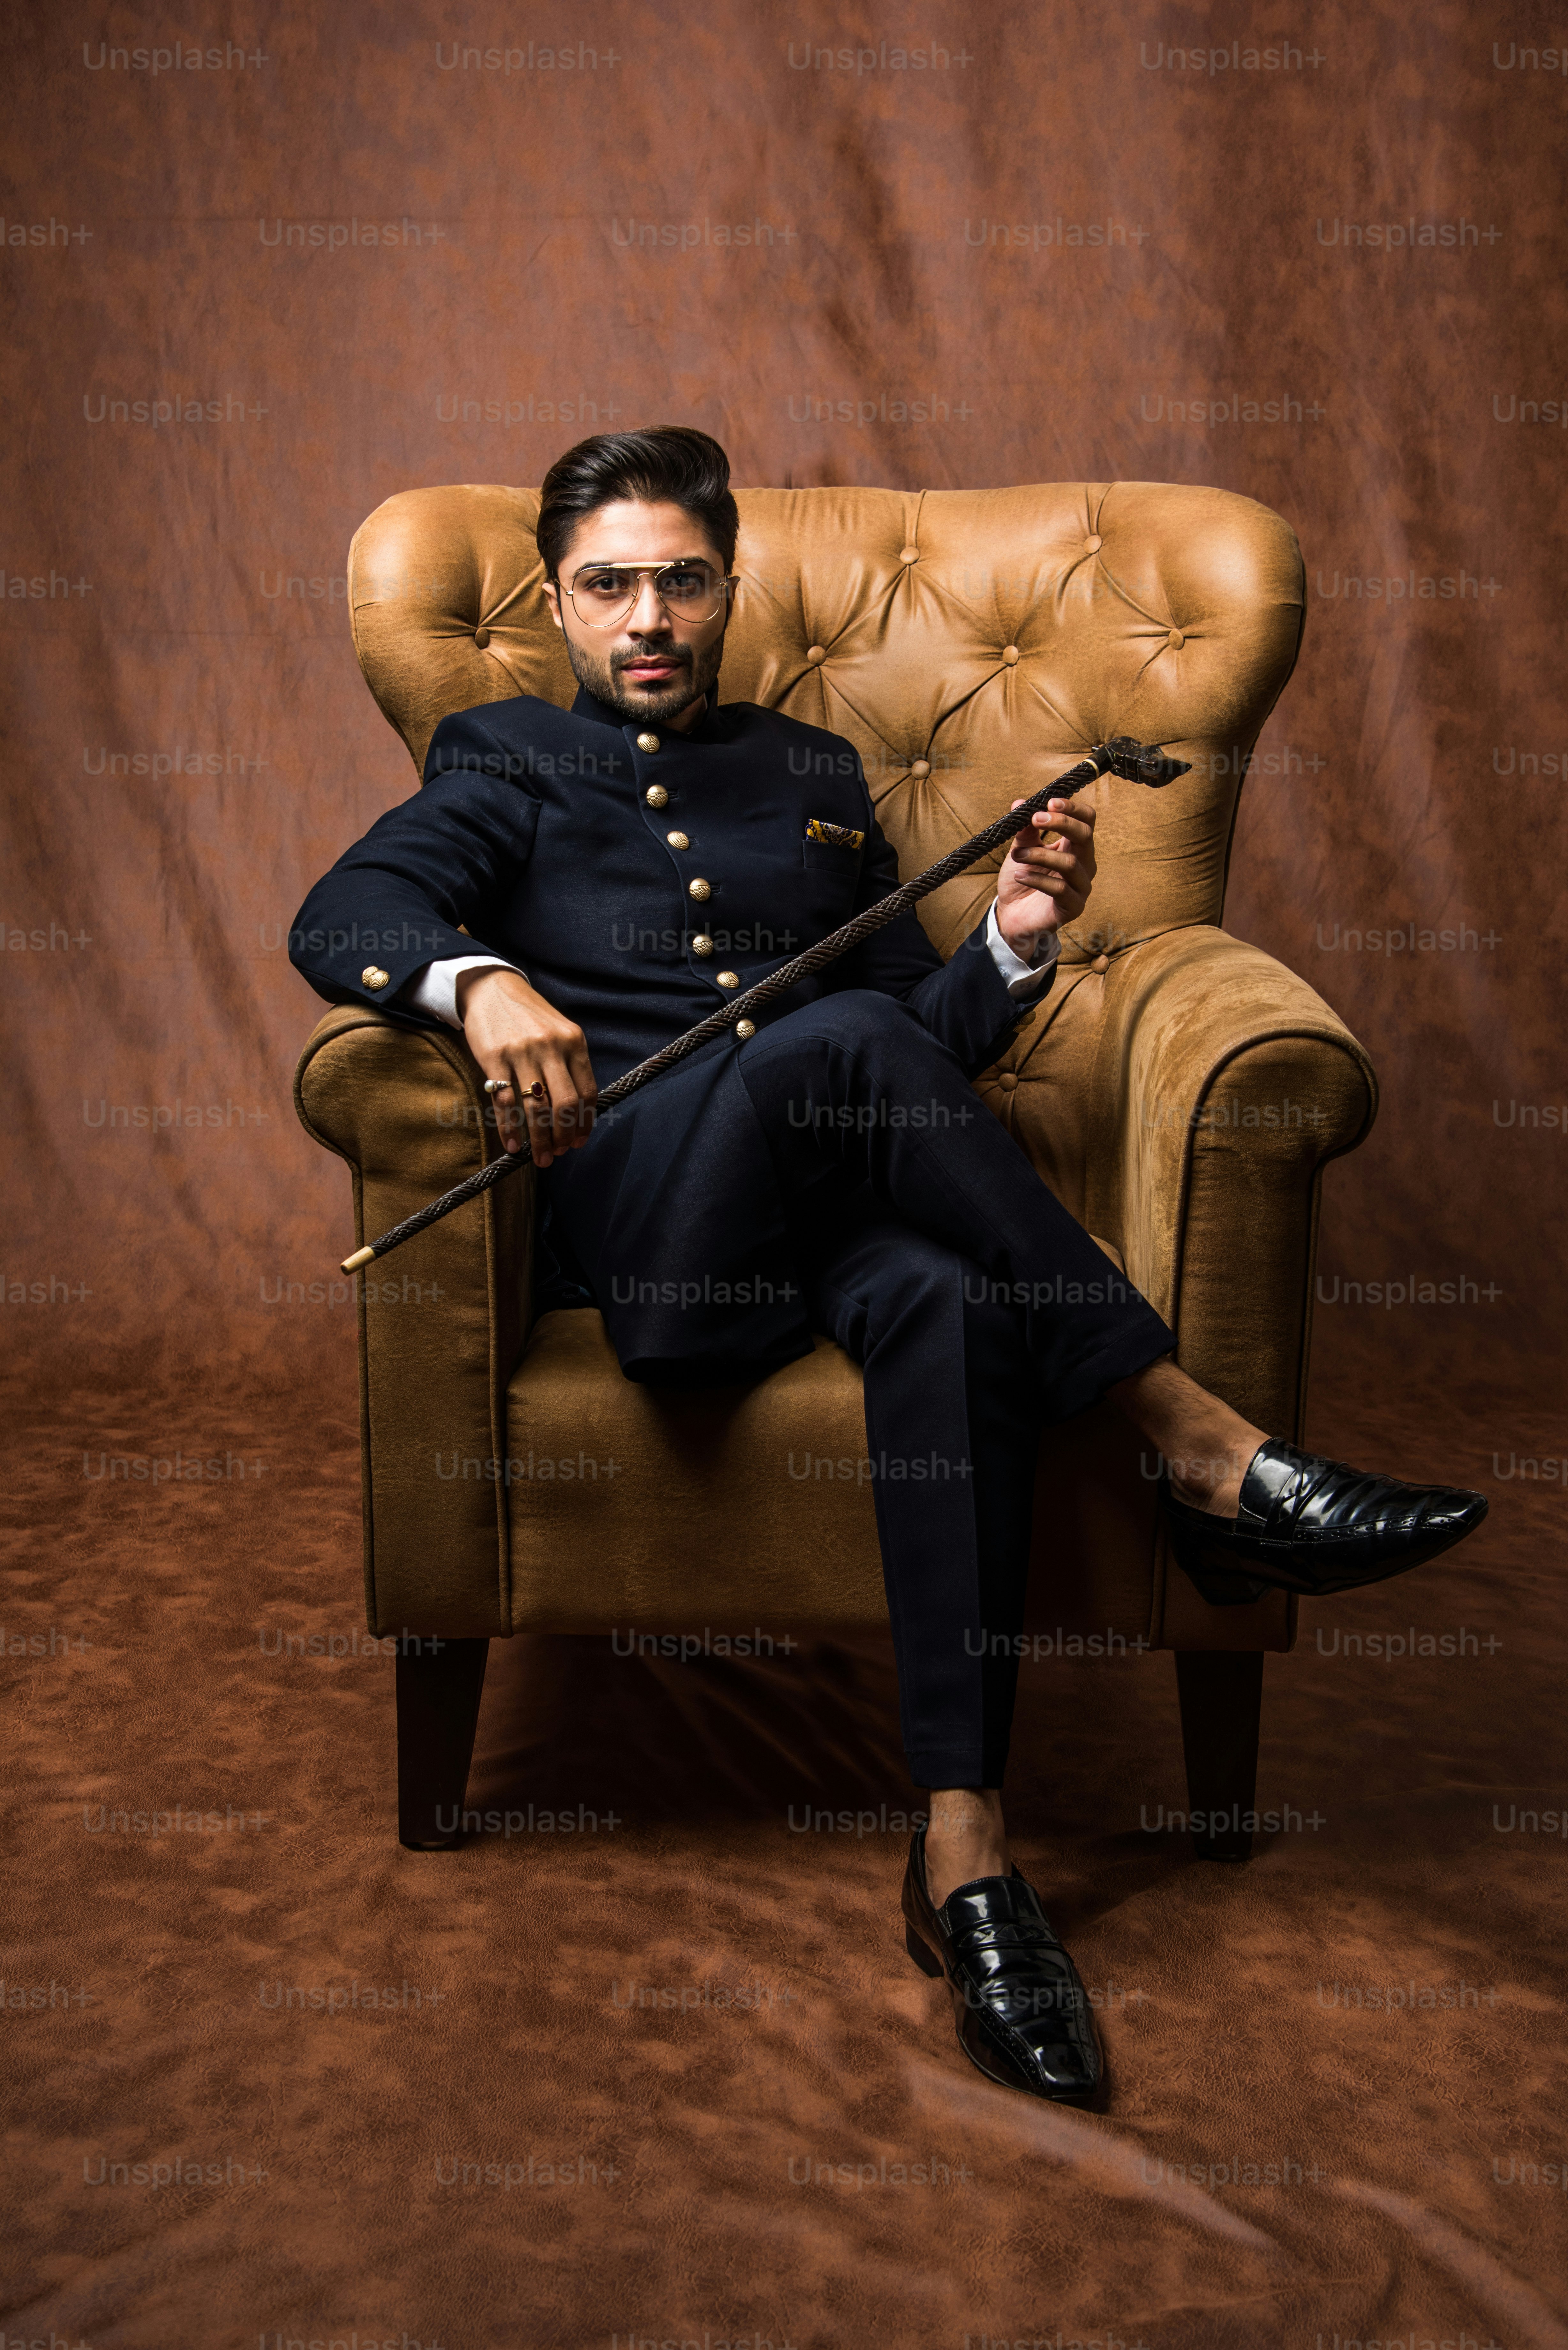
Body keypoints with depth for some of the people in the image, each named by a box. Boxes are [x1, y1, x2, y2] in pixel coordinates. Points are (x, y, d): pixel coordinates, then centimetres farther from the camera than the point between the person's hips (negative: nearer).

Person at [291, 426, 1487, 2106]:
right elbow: (340, 919, 0)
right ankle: (1206, 1455, -31)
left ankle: (960, 1848, -37)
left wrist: (1016, 940, 2)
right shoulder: (504, 762, 21)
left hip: (815, 1224, 3)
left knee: (952, 1302, -35)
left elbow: (934, 1050, 25)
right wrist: (477, 980, -23)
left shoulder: (814, 775, 29)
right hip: (631, 1212, -2)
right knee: (838, 1038, -35)